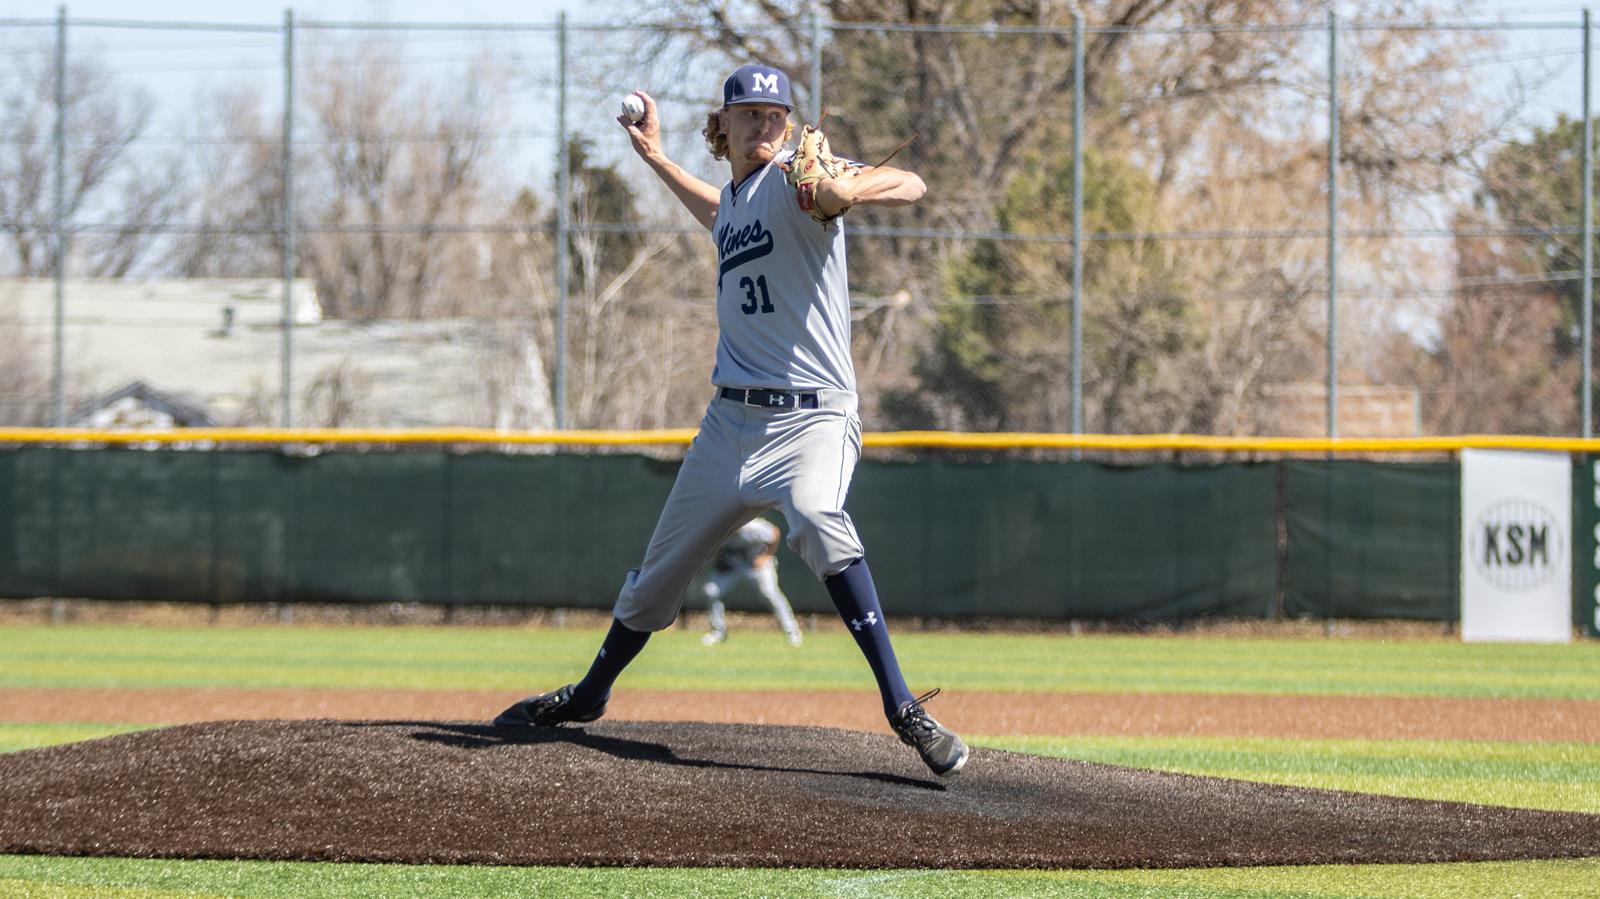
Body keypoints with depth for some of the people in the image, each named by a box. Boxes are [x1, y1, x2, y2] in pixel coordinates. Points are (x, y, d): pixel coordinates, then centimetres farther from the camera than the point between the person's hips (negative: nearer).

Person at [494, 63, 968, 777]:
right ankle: (589, 696, 39)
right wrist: (655, 157, 41)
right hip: (731, 418, 8)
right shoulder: (735, 200, 15)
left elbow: (909, 185, -25)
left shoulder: (793, 183, -8)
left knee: (816, 519, -36)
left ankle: (902, 707, -37)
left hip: (811, 417, -8)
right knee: (661, 567, 17)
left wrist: (846, 191, -46)